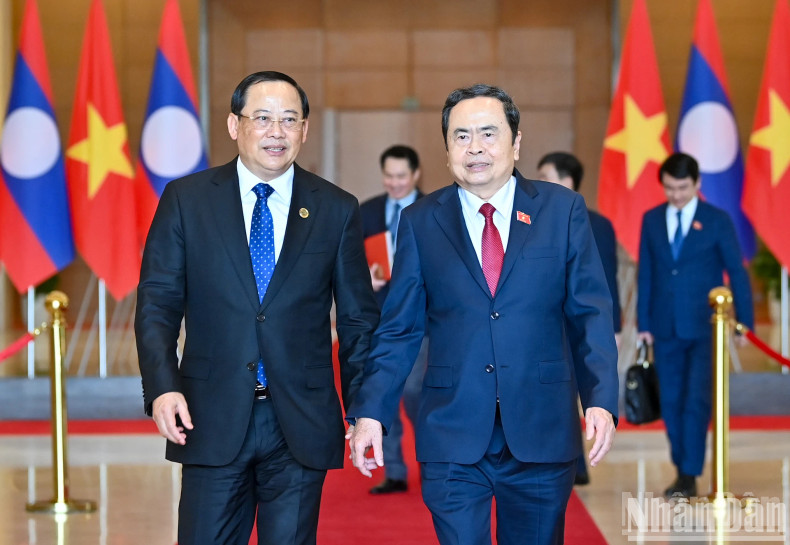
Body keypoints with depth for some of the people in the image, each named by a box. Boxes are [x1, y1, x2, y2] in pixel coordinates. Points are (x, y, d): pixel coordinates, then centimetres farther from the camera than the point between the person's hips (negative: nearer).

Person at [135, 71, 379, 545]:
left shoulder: (337, 210, 5)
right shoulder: (186, 200, 3)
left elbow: (358, 319, 8)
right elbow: (157, 303, 1)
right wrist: (162, 387, -14)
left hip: (302, 425, 1)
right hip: (211, 419, 0)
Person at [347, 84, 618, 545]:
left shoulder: (563, 210, 4)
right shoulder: (421, 222, 5)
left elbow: (590, 313, 2)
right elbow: (399, 329, 6)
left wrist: (601, 400, -10)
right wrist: (370, 412, -5)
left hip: (542, 435, 0)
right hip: (452, 438, 0)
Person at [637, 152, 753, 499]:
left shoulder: (717, 221, 0)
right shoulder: (652, 220, 8)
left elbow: (737, 272, 1)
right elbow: (645, 274, 9)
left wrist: (744, 323, -2)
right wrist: (644, 324, 4)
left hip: (704, 328, -3)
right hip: (665, 328, 3)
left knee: (696, 401, -9)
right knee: (671, 403, 6)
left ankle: (690, 476, -6)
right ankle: (682, 472, 17)